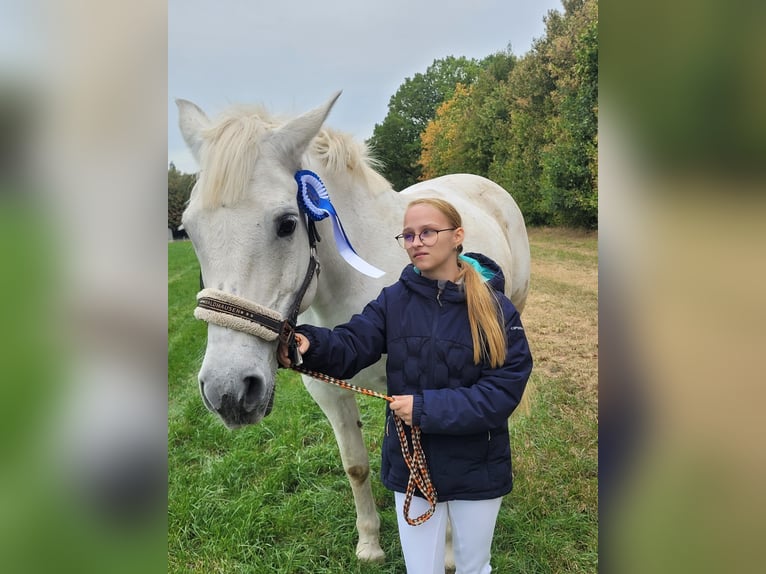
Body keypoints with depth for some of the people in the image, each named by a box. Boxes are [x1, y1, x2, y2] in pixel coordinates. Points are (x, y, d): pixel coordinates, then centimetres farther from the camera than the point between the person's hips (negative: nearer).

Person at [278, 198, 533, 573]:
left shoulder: (494, 307, -14)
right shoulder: (394, 301, -7)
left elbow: (505, 389, -19)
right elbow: (350, 347, -19)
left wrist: (427, 408, -27)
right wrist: (311, 345, -41)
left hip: (475, 468, -1)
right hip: (411, 465, 1)